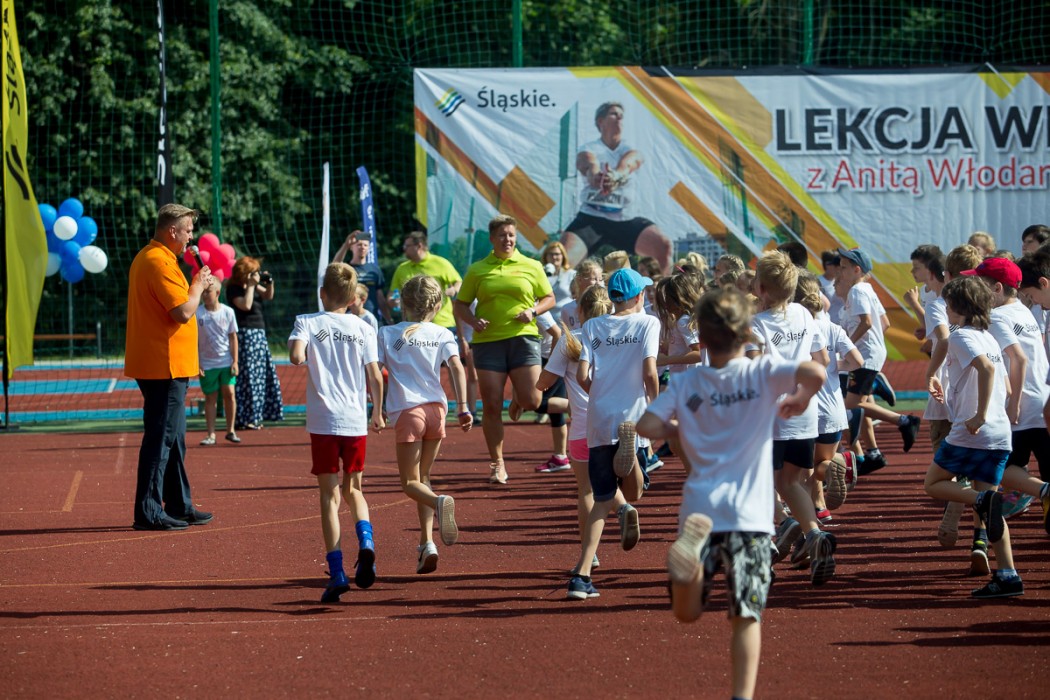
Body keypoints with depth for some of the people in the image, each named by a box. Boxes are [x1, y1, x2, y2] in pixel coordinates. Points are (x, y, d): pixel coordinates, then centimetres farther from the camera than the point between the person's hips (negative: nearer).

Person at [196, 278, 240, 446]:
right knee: (210, 398, 3)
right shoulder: (197, 314, -5)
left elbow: (233, 337, 4)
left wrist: (235, 361, 0)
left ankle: (230, 430, 8)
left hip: (226, 362, 0)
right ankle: (211, 434, 8)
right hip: (207, 363, 0)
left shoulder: (228, 312, -2)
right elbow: (194, 340, -1)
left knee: (229, 393, -6)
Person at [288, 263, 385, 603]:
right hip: (356, 420, 2)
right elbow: (375, 376, 3)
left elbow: (296, 355, -19)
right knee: (353, 489, 18)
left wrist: (301, 356, 5)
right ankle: (365, 541, -10)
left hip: (323, 421, -2)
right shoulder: (363, 329, 5)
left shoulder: (307, 323, -1)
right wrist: (378, 414, 17)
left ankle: (336, 572, -7)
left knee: (329, 495, 2)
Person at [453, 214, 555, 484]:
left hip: (523, 338, -1)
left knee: (531, 402, -10)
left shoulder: (531, 267, 8)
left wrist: (533, 311, -7)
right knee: (491, 406, -2)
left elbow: (549, 298, 13)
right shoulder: (477, 270, 9)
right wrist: (473, 321, -8)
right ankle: (497, 464, 8)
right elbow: (460, 305, 12)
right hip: (488, 341, 1)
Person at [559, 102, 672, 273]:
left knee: (663, 245, -19)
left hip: (625, 219, 3)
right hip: (591, 218, -3)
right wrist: (595, 176, -49)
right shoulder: (589, 149, 4)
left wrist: (617, 174, -43)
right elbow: (589, 165, -21)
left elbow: (630, 161, -16)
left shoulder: (629, 151, 11)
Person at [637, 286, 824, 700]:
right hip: (749, 514, -1)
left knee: (686, 613, 6)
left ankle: (690, 566, -26)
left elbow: (647, 426, -2)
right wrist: (800, 400, 6)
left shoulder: (685, 384, 8)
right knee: (747, 618, 4)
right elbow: (815, 373, -14)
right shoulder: (763, 373, 2)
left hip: (699, 508, 1)